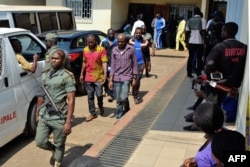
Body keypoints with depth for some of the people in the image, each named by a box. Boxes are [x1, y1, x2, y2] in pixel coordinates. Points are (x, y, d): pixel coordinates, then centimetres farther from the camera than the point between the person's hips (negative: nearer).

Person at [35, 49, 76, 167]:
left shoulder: (67, 77, -11)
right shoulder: (45, 75, 8)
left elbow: (71, 100, -14)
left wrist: (68, 121, -18)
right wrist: (37, 113, 17)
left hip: (59, 118, -5)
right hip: (44, 116, 6)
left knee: (59, 145, 9)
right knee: (40, 142, 9)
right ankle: (54, 151, 40)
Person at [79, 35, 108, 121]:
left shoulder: (101, 49, -10)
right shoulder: (85, 50, 6)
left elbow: (104, 63, -12)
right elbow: (84, 62, 14)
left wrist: (105, 75, -21)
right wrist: (82, 74, 14)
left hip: (99, 77, -4)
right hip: (88, 77, 4)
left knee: (99, 94, -1)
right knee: (90, 96, 7)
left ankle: (100, 106, 32)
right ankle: (93, 113, 19)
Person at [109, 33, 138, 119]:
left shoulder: (131, 49, -4)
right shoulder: (114, 50, 4)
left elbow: (134, 64, 1)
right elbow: (113, 66, 7)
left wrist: (134, 78, -2)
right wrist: (111, 80, 3)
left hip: (127, 78, -3)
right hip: (116, 78, 3)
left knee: (123, 97, -14)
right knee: (118, 100, 6)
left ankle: (127, 109, 16)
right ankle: (119, 116, 20)